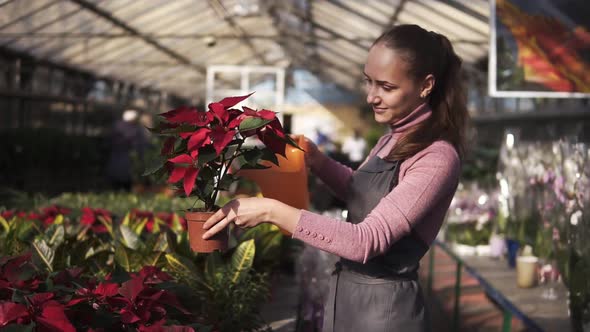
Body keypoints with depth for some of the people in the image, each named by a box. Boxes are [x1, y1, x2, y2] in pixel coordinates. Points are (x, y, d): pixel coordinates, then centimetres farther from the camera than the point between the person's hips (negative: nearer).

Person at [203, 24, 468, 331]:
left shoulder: (437, 157, -21)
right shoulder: (393, 139, 6)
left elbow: (366, 241, -28)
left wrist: (272, 210, -30)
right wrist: (317, 160, 5)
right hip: (347, 296, 8)